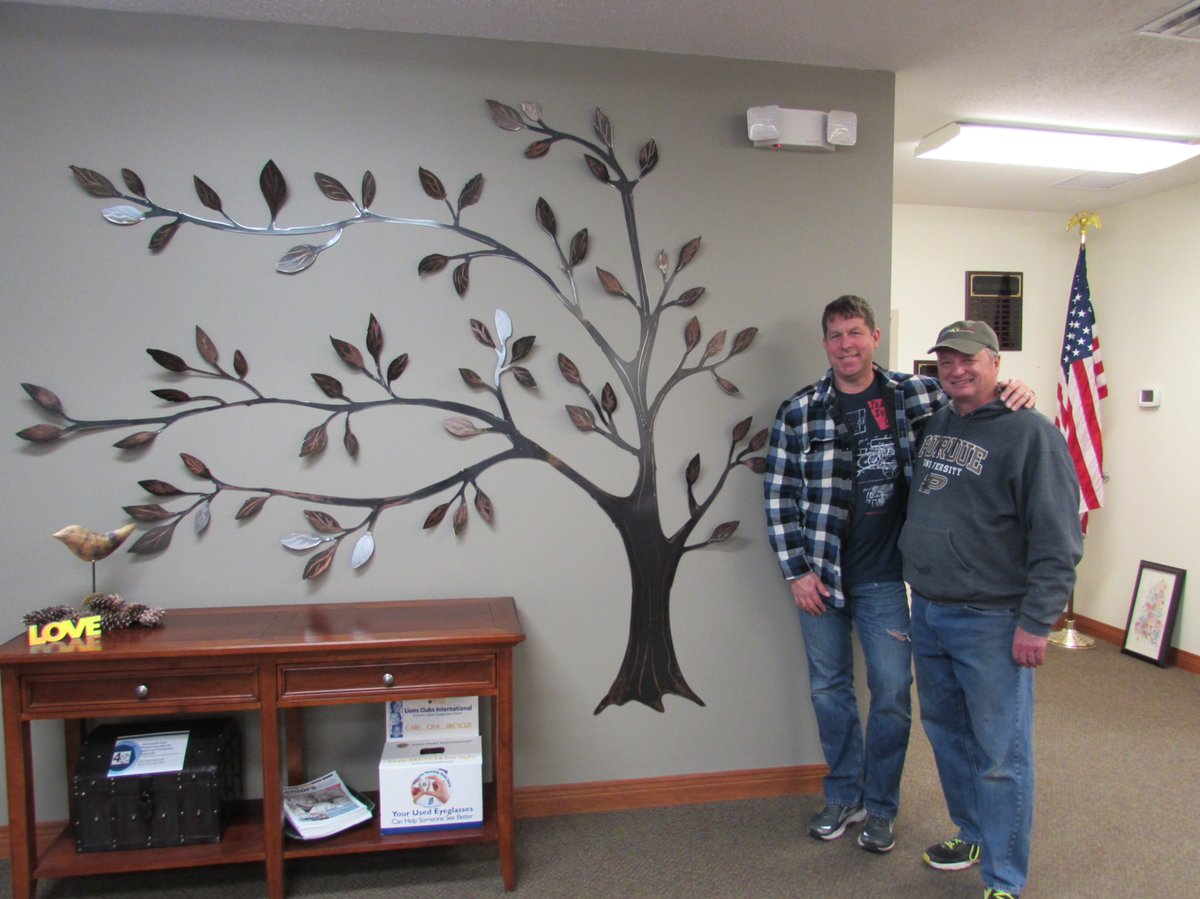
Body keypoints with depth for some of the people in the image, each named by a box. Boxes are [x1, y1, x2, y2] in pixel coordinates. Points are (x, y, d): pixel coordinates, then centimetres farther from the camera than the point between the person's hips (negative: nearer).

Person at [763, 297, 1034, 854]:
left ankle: (880, 806, 28)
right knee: (829, 688, 13)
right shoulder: (799, 412, -3)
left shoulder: (912, 395, -1)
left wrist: (1011, 394, -13)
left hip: (883, 578, 0)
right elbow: (779, 497, -2)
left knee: (892, 692, 7)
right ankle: (843, 797, 33)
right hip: (819, 576, 1)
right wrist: (796, 571, -5)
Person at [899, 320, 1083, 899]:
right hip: (926, 613, 7)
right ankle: (972, 836, 39)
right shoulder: (933, 425, 11)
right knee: (946, 733, 19)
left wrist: (1036, 621, -17)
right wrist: (913, 579, 19)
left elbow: (1057, 540, -14)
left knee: (1000, 754, 2)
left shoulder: (1029, 432, -11)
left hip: (992, 621, -7)